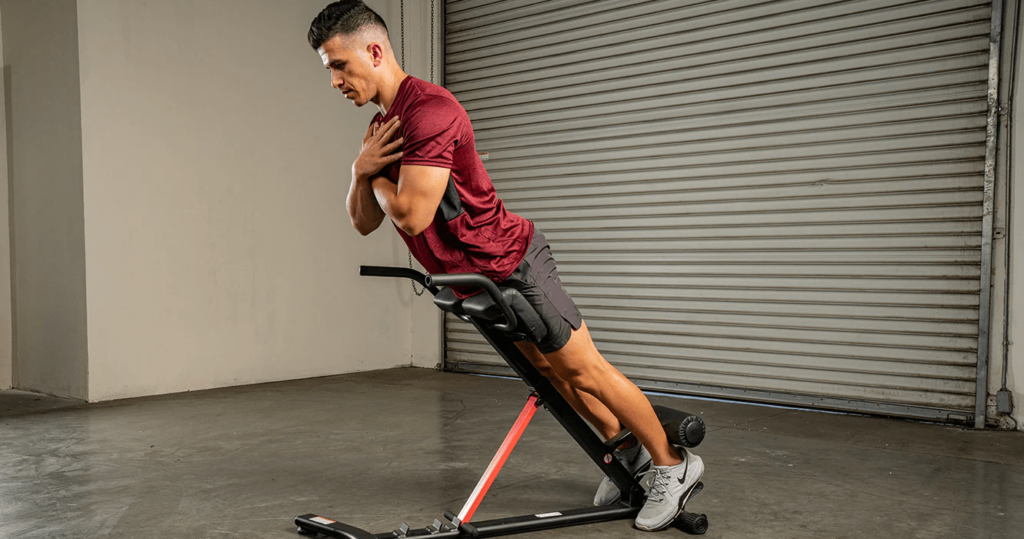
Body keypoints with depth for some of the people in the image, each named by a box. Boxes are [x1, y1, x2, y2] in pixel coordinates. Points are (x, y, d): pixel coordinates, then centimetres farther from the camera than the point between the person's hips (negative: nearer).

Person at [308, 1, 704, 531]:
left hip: (510, 263, -10)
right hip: (473, 279, 10)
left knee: (583, 370, -1)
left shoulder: (429, 109, -23)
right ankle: (625, 450, 36)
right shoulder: (381, 126, 9)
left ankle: (673, 463, 15)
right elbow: (363, 222, 11)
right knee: (551, 371, 19)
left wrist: (374, 173, -9)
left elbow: (411, 216, -28)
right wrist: (360, 171, -9)